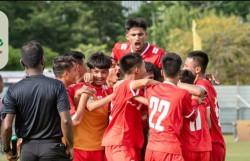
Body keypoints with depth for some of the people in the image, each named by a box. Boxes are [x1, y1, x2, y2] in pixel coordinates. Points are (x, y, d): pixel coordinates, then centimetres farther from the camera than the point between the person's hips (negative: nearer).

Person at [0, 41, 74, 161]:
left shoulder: (13, 91, -3)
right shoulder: (57, 86, -7)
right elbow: (65, 120, -13)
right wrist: (69, 146, -1)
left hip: (27, 148, 2)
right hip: (52, 146, -2)